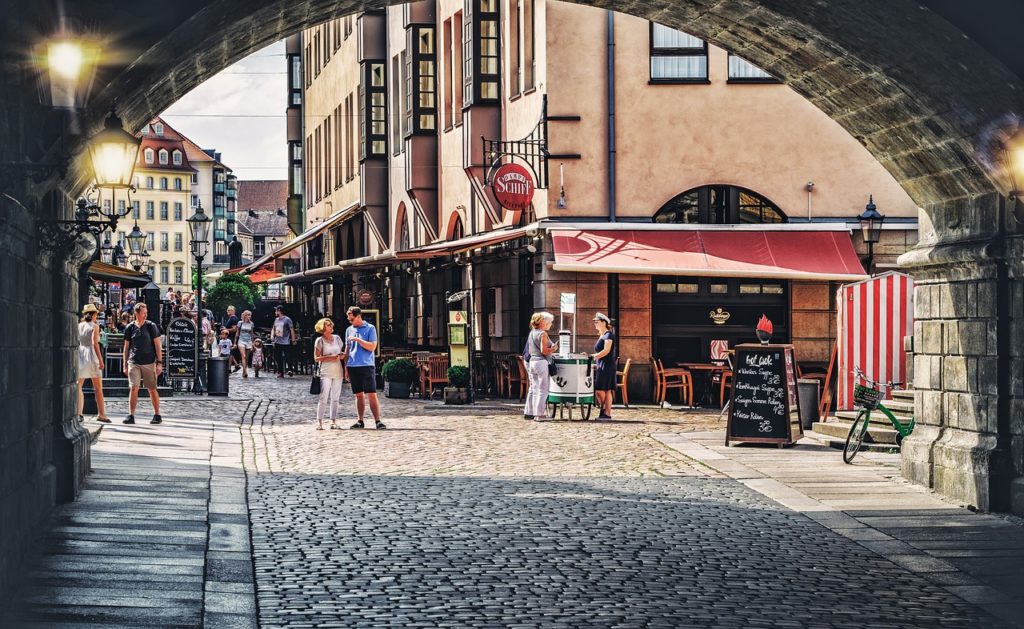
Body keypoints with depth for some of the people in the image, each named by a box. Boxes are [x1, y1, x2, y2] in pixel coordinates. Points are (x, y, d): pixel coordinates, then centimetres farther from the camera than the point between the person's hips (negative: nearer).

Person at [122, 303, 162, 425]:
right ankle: (131, 415, -6)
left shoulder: (151, 326, 2)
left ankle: (157, 415, 13)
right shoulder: (130, 328, 6)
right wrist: (125, 365, 10)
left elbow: (157, 345, 2)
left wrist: (159, 363, -5)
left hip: (149, 363, -1)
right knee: (133, 388, -7)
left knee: (152, 389, 3)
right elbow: (126, 347, 12)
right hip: (134, 363, 1)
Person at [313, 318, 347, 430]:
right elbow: (316, 358, -6)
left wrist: (342, 356, -5)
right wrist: (331, 358, -17)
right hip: (325, 373, -5)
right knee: (323, 398, -8)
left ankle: (334, 421, 9)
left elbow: (342, 354, 19)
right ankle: (319, 422, -6)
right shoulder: (320, 340, -2)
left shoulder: (337, 338, 11)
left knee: (335, 398, 6)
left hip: (338, 372, 5)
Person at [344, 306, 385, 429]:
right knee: (359, 395, 9)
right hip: (353, 367, 4)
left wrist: (357, 339, -15)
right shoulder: (349, 330, 14)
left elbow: (372, 347, -9)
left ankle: (377, 421, -10)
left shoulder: (370, 328, -1)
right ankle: (360, 421, 14)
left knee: (372, 394, -9)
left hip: (367, 365, -4)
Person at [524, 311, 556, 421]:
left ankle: (529, 412, 17)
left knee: (533, 388, 15)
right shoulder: (543, 334, -11)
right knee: (542, 389, -4)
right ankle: (539, 414, -5)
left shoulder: (532, 333, 14)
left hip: (532, 361, 8)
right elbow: (544, 351, -19)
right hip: (541, 362, -8)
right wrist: (553, 349, -2)